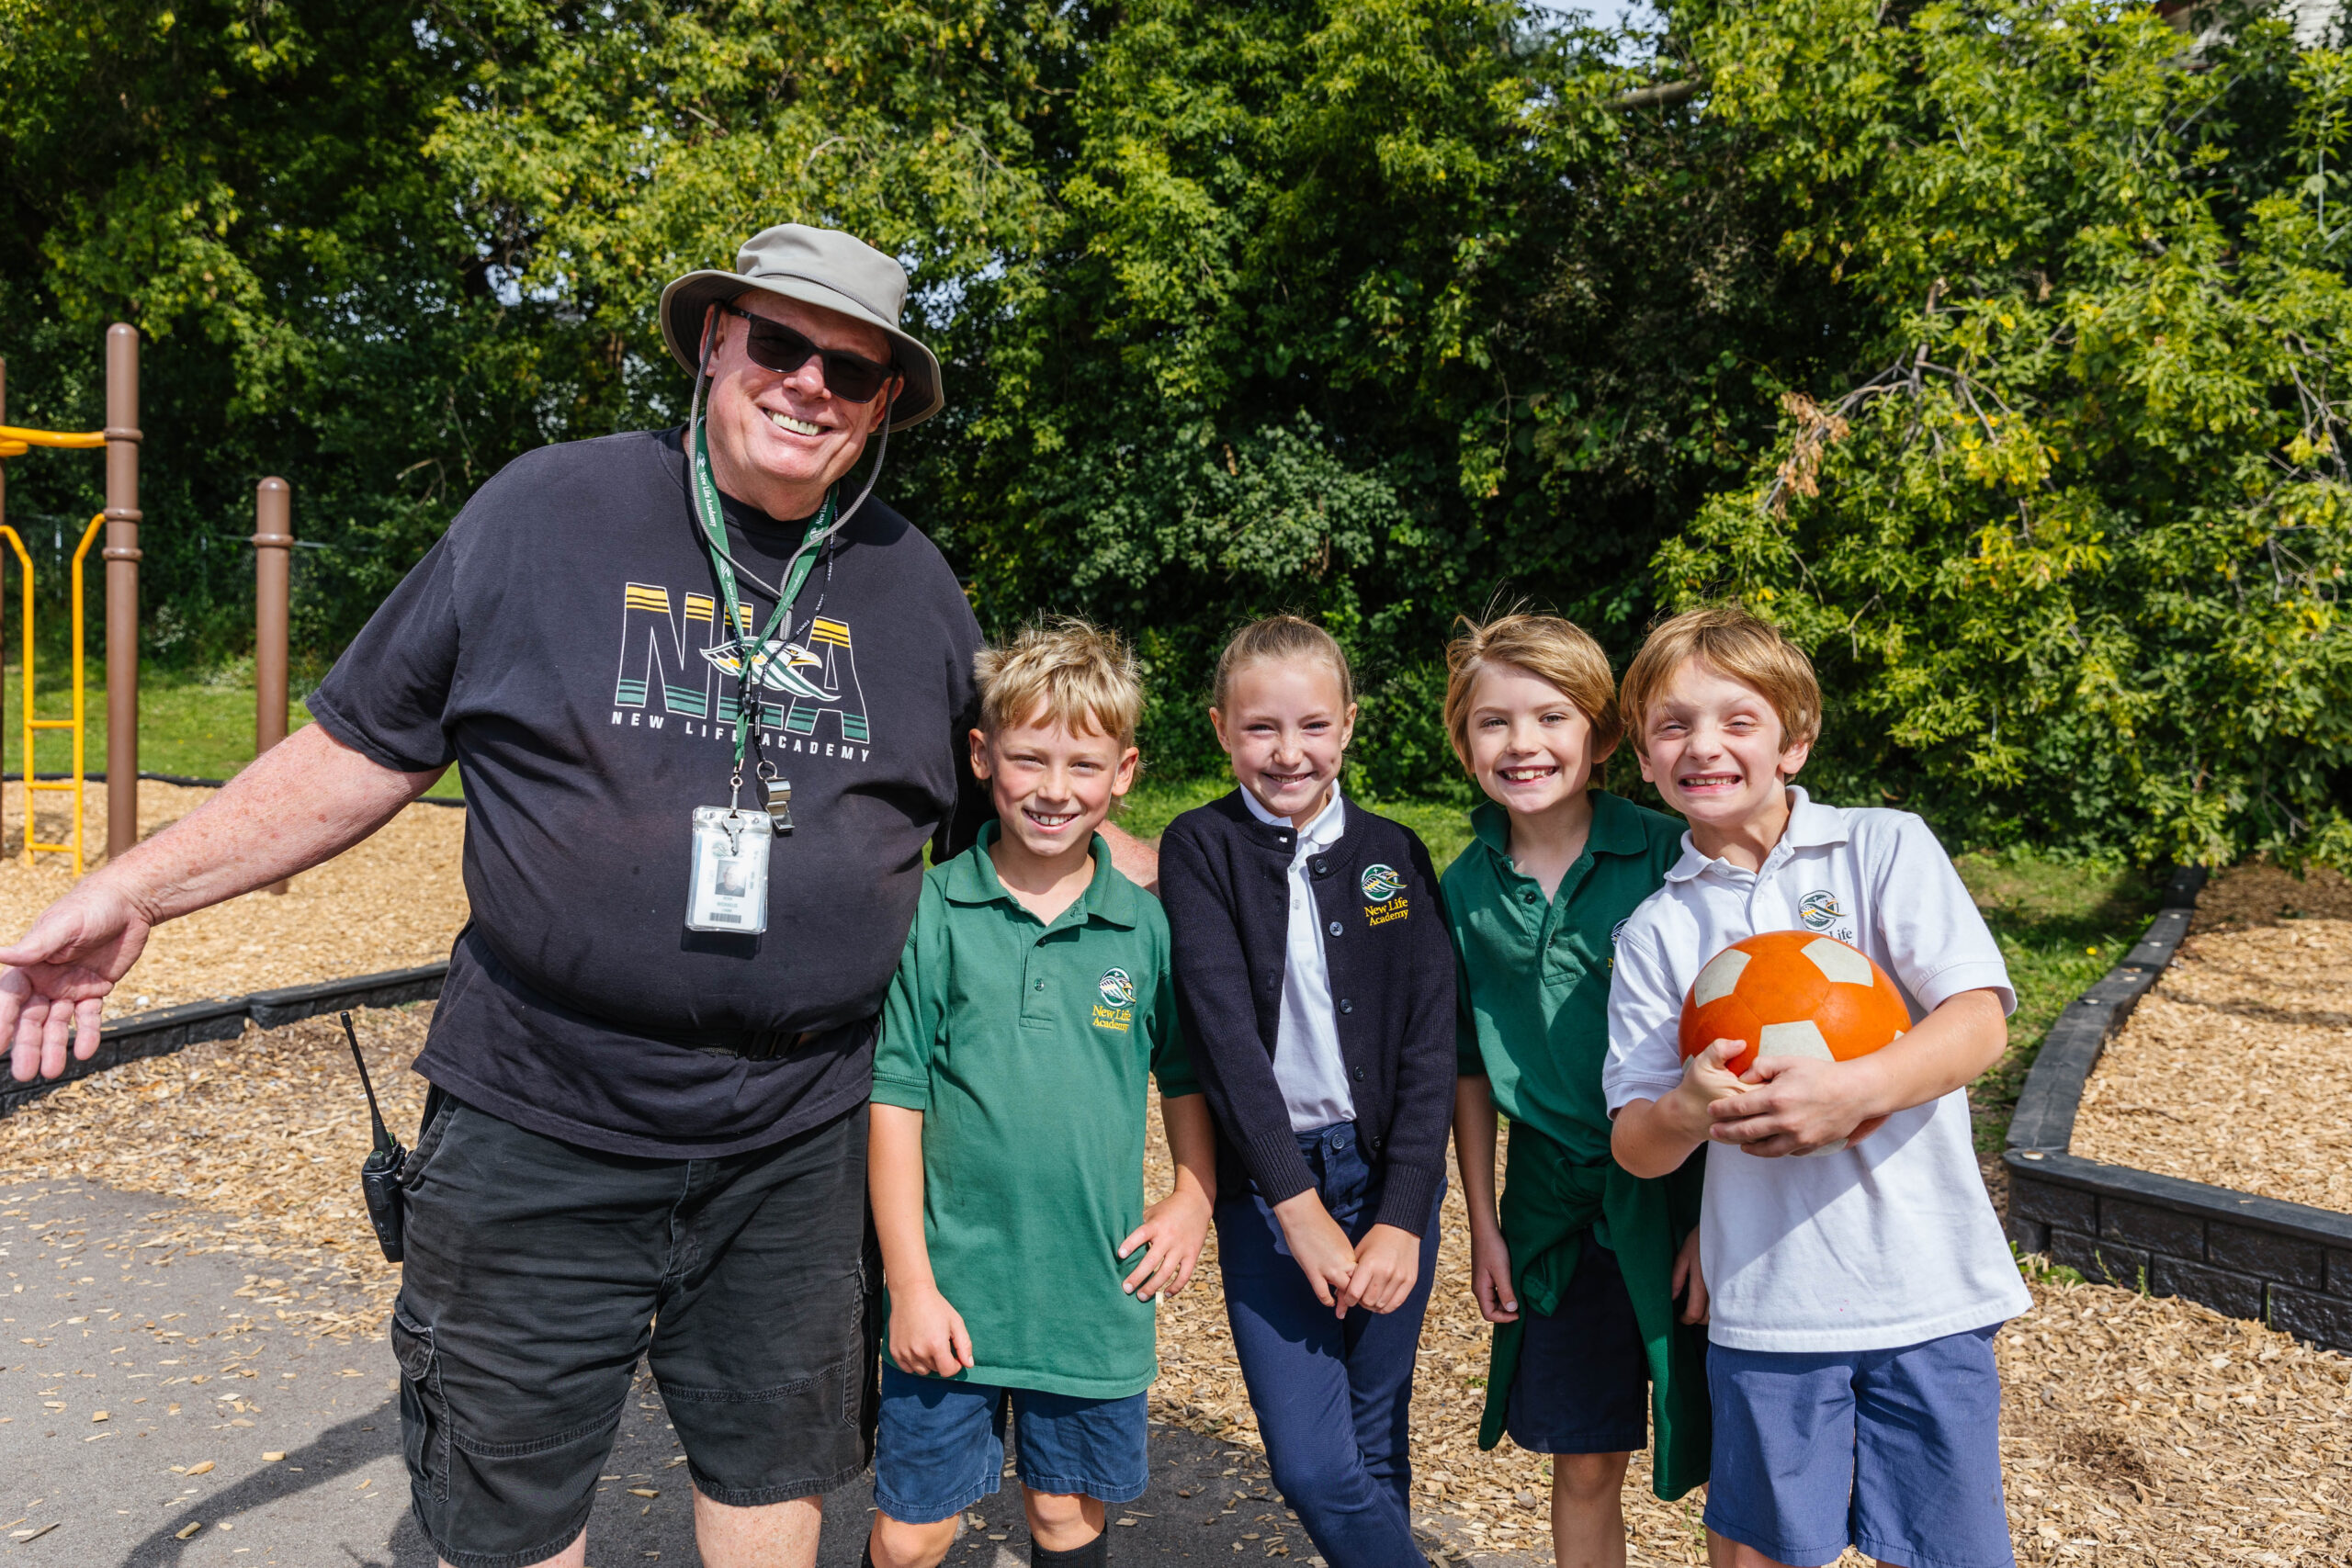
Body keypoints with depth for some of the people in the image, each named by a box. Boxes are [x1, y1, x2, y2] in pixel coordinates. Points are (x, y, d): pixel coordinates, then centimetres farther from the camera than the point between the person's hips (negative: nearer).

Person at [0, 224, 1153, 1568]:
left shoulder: (913, 582, 4)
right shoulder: (549, 509, -4)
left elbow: (1003, 813, 16)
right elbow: (368, 746, 1)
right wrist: (134, 890, -3)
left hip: (797, 1149, 2)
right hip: (536, 1137, -2)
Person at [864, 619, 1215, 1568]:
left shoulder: (1147, 926, -1)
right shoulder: (931, 913, -8)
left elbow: (1186, 1078, 14)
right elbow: (894, 1101, -6)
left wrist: (1193, 1199, 1)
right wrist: (910, 1282, -7)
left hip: (1098, 1295, 2)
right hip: (952, 1291, -1)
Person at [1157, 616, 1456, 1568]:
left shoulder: (1393, 854, 4)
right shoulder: (1200, 848, -2)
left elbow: (1431, 1042, -1)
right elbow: (1222, 1030, -11)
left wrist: (1402, 1217, -9)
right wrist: (1299, 1205, -16)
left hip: (1391, 1175, 2)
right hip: (1269, 1184, -2)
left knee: (1377, 1449, 11)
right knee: (1311, 1466, -7)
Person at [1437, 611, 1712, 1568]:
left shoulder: (1669, 858, -11)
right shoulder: (1465, 890, -1)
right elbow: (1470, 1069, 7)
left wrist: (1719, 1220, -12)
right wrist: (1482, 1225, 7)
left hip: (1682, 1192, -3)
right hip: (1554, 1205, 3)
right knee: (1584, 1463, 14)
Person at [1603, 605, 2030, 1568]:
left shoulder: (1887, 847, 0)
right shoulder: (1654, 933, 4)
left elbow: (1979, 1023, -9)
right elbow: (1635, 1150, 1)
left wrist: (1852, 1089, -26)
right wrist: (1687, 1111, -22)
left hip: (1924, 1283, -1)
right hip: (1763, 1300, 1)